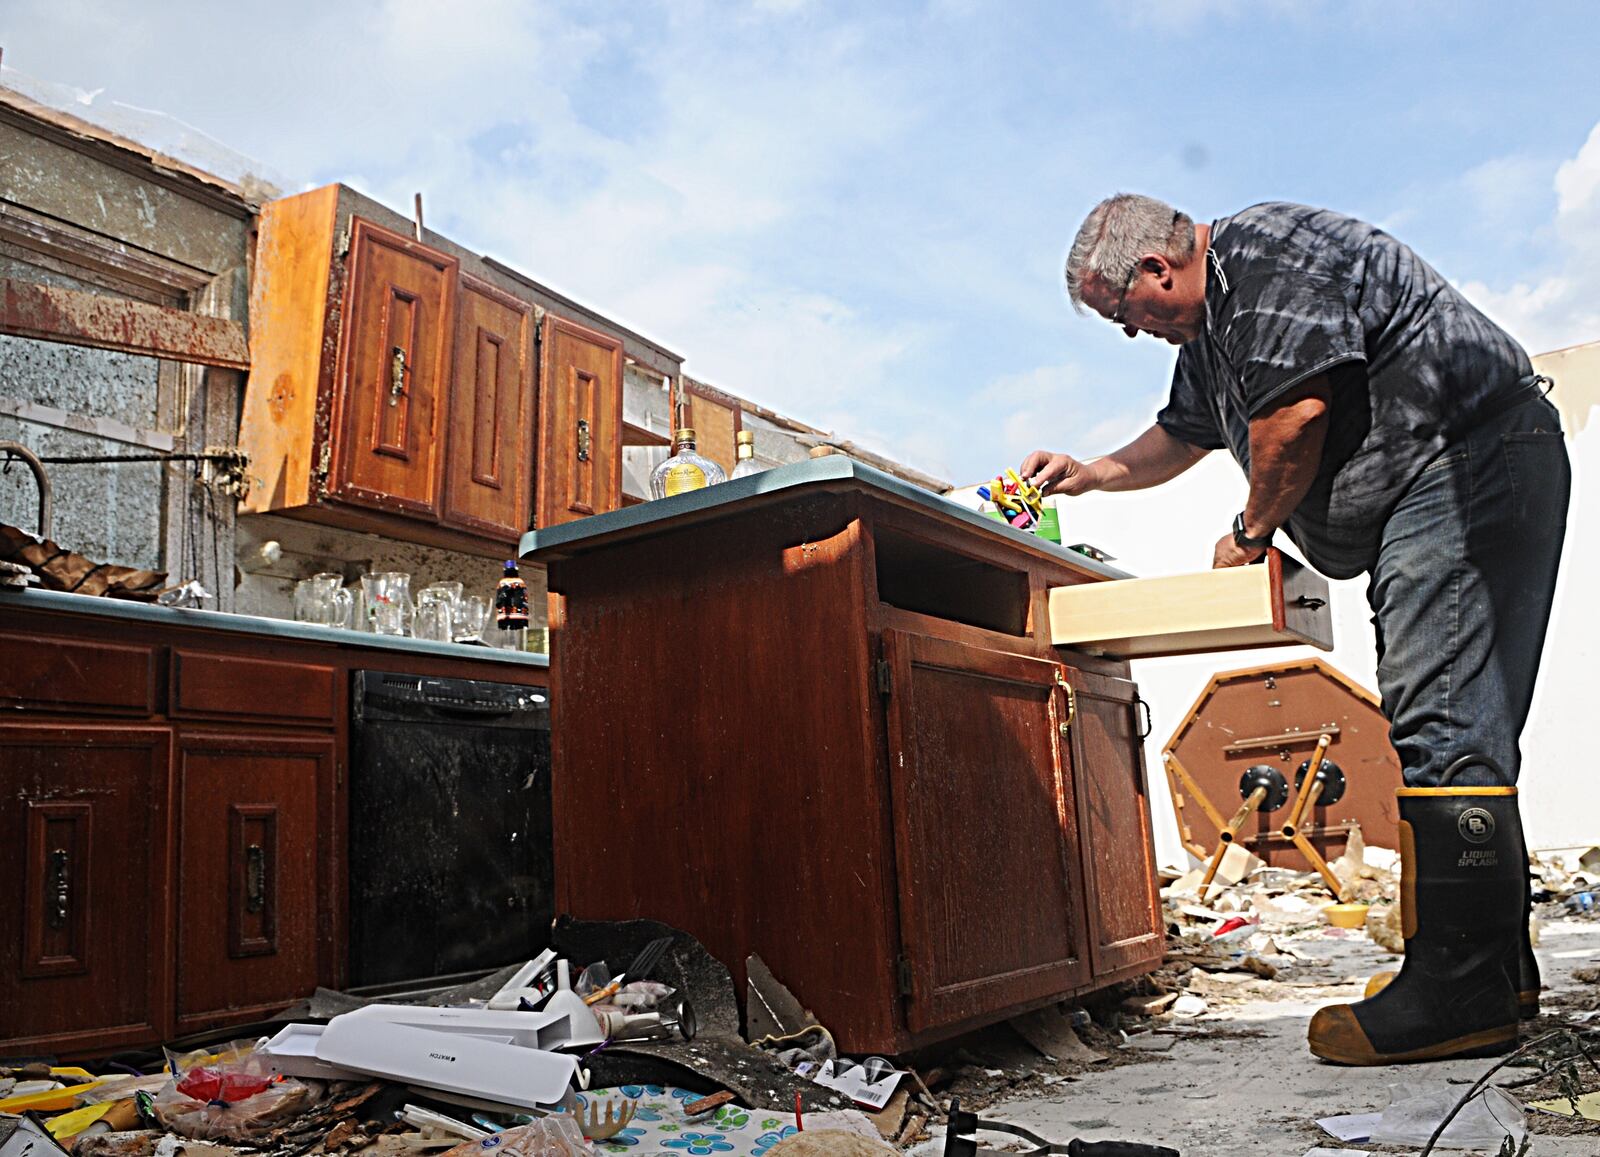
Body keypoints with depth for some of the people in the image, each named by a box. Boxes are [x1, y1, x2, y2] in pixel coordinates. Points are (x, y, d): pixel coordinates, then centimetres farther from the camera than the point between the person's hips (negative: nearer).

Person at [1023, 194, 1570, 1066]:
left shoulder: (1262, 251, -12)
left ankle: (1461, 996, -16)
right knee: (1460, 724, 8)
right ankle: (1497, 970, 13)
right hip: (1438, 490, 11)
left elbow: (1297, 411, -21)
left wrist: (1251, 531, -8)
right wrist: (1088, 474, 31)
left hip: (1471, 460, -11)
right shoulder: (1209, 326, 21)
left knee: (1444, 723, -17)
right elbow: (1180, 436, 37)